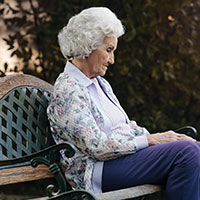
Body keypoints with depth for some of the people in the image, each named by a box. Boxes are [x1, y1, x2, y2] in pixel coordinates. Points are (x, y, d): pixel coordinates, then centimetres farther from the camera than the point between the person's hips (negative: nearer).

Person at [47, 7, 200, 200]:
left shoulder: (101, 83, 19)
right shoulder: (67, 91, -12)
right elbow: (98, 148, -18)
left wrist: (162, 137, 3)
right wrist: (149, 140, -14)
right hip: (97, 170, -9)